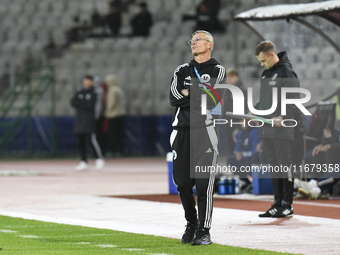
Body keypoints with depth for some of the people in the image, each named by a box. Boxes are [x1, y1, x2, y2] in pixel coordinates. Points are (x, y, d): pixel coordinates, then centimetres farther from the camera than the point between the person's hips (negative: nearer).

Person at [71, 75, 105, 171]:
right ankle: (83, 162, 8)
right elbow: (73, 102, 5)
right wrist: (83, 104, -10)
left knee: (92, 139, -12)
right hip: (79, 119, 6)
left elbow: (90, 105, -11)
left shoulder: (94, 92, 0)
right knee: (81, 141, 4)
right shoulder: (79, 92, 18)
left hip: (89, 119, -6)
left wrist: (79, 103, -3)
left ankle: (99, 159, -3)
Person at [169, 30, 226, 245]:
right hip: (182, 132, 4)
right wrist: (200, 95, -8)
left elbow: (214, 100, -9)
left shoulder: (218, 71, 6)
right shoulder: (182, 71, 17)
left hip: (205, 131, -4)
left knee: (204, 183, -9)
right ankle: (191, 225, 21)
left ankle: (204, 230, -4)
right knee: (183, 183, 4)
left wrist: (189, 94, -4)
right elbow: (174, 98, 2)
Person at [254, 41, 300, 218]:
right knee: (274, 168, 11)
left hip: (283, 131, -9)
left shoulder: (286, 73, -10)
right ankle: (278, 204, 16)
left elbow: (294, 102, -15)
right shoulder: (266, 74, 17)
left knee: (285, 166, -5)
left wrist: (283, 117, -27)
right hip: (267, 130, 9)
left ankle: (287, 205, -1)